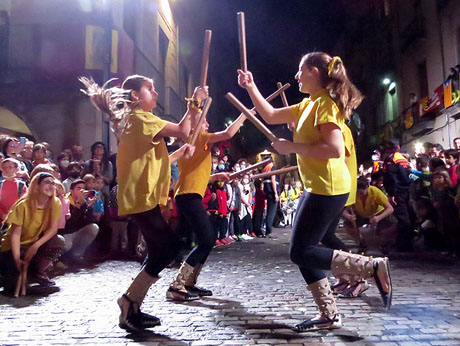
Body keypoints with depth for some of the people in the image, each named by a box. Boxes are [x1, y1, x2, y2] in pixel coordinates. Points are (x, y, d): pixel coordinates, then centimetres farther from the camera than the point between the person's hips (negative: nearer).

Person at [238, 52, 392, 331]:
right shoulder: (308, 104, 15)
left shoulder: (325, 103, -13)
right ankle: (330, 315, 19)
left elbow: (335, 149, -25)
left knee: (301, 252, -6)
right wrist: (251, 87, 17)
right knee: (303, 251, 10)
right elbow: (271, 116, 21)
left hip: (327, 189, -10)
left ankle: (374, 267, -1)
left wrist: (292, 147, -18)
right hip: (317, 188, 10)